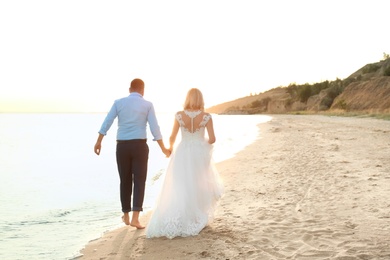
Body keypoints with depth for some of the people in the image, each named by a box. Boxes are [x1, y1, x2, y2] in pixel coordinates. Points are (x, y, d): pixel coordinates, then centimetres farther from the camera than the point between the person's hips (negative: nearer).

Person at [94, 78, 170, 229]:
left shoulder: (119, 102, 5)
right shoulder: (147, 105, 1)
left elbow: (106, 123, -2)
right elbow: (154, 128, -4)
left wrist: (98, 142, 2)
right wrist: (163, 149, 3)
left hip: (122, 146, 2)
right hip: (139, 145, -2)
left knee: (125, 181, 14)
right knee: (139, 181, 0)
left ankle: (126, 216, 24)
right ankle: (135, 218, -12)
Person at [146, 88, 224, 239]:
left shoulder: (179, 115, -8)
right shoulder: (206, 117, -8)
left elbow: (172, 137, -3)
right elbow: (212, 139, -8)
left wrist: (170, 147, 18)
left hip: (183, 154, 0)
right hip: (200, 154, 0)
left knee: (180, 189, 6)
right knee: (200, 186, 19)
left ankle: (174, 223, 1)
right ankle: (198, 219, 23)